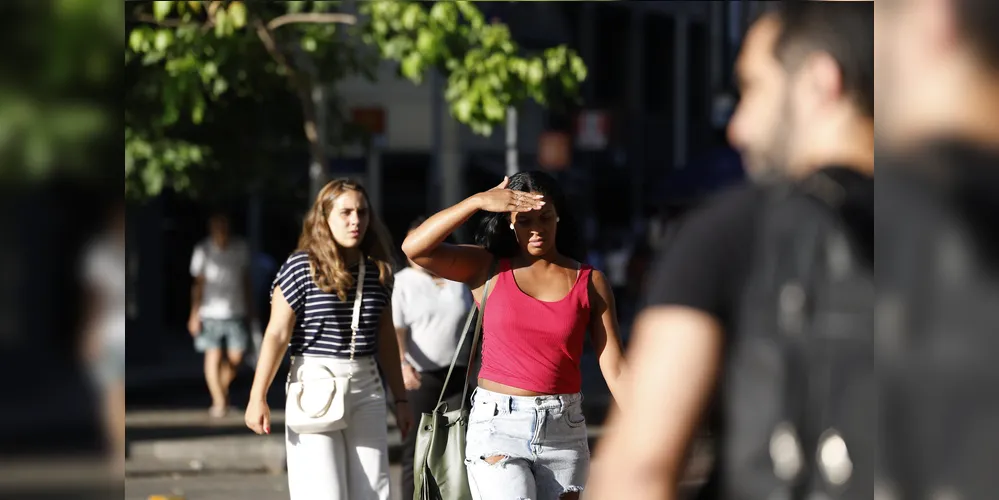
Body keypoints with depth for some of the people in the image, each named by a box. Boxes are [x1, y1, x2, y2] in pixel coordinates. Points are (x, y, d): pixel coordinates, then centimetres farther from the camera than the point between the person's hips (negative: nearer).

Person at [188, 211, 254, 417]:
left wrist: (250, 307, 14)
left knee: (235, 357, 1)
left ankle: (223, 388, 28)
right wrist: (195, 314, -5)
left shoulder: (241, 248, 3)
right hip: (211, 312, -2)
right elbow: (198, 283, -2)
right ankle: (219, 400, 5)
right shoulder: (203, 250, -4)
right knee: (213, 356, -4)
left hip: (236, 312, 2)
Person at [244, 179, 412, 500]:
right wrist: (257, 397, -14)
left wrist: (400, 399, 17)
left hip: (366, 389, 5)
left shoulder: (377, 271, 7)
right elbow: (277, 334, -9)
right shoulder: (301, 267, -8)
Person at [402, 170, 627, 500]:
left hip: (564, 429, 2)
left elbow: (615, 369, 0)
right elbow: (414, 248, -11)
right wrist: (479, 201, -16)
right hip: (498, 424, -2)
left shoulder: (589, 283, 3)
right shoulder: (489, 270, 3)